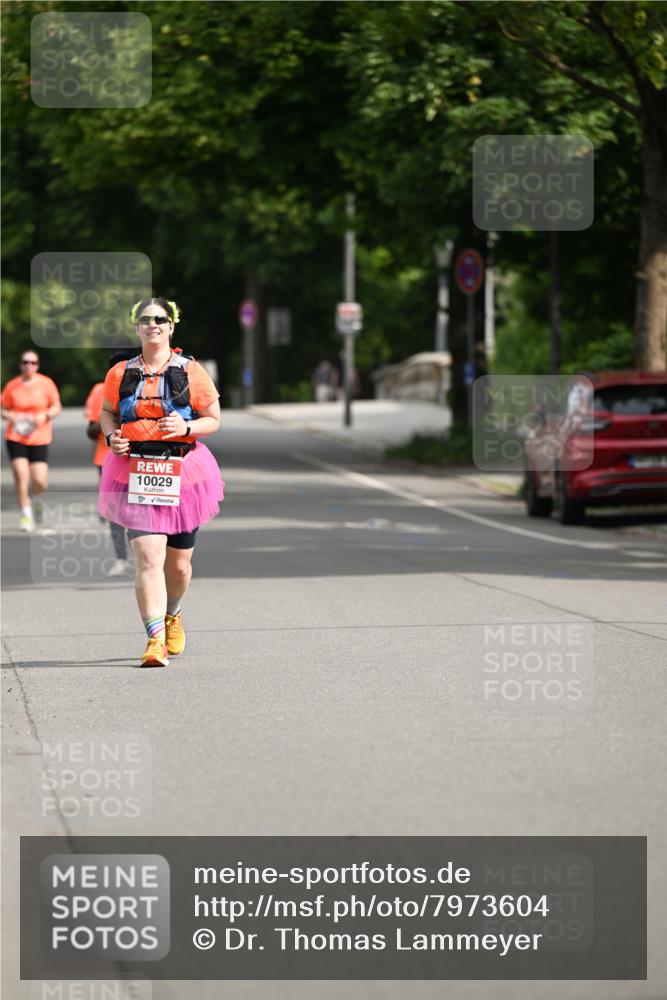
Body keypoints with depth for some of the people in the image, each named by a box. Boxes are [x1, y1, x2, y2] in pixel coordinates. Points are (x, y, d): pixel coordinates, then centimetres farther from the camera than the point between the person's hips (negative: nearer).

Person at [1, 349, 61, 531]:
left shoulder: (46, 383, 0)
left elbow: (56, 408, 6)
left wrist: (45, 415, -14)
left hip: (39, 439, 0)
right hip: (16, 437, 0)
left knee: (39, 482, -6)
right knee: (21, 476, -13)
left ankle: (35, 497, 31)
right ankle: (26, 515, 0)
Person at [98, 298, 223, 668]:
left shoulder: (191, 371, 2)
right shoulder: (121, 373, 5)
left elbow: (214, 419, 6)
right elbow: (107, 412, 19)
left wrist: (187, 427, -14)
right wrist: (111, 436, -3)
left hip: (183, 471, 1)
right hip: (135, 474, -1)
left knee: (179, 563, 12)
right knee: (148, 556, -17)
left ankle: (172, 613, 44)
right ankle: (155, 639, -21)